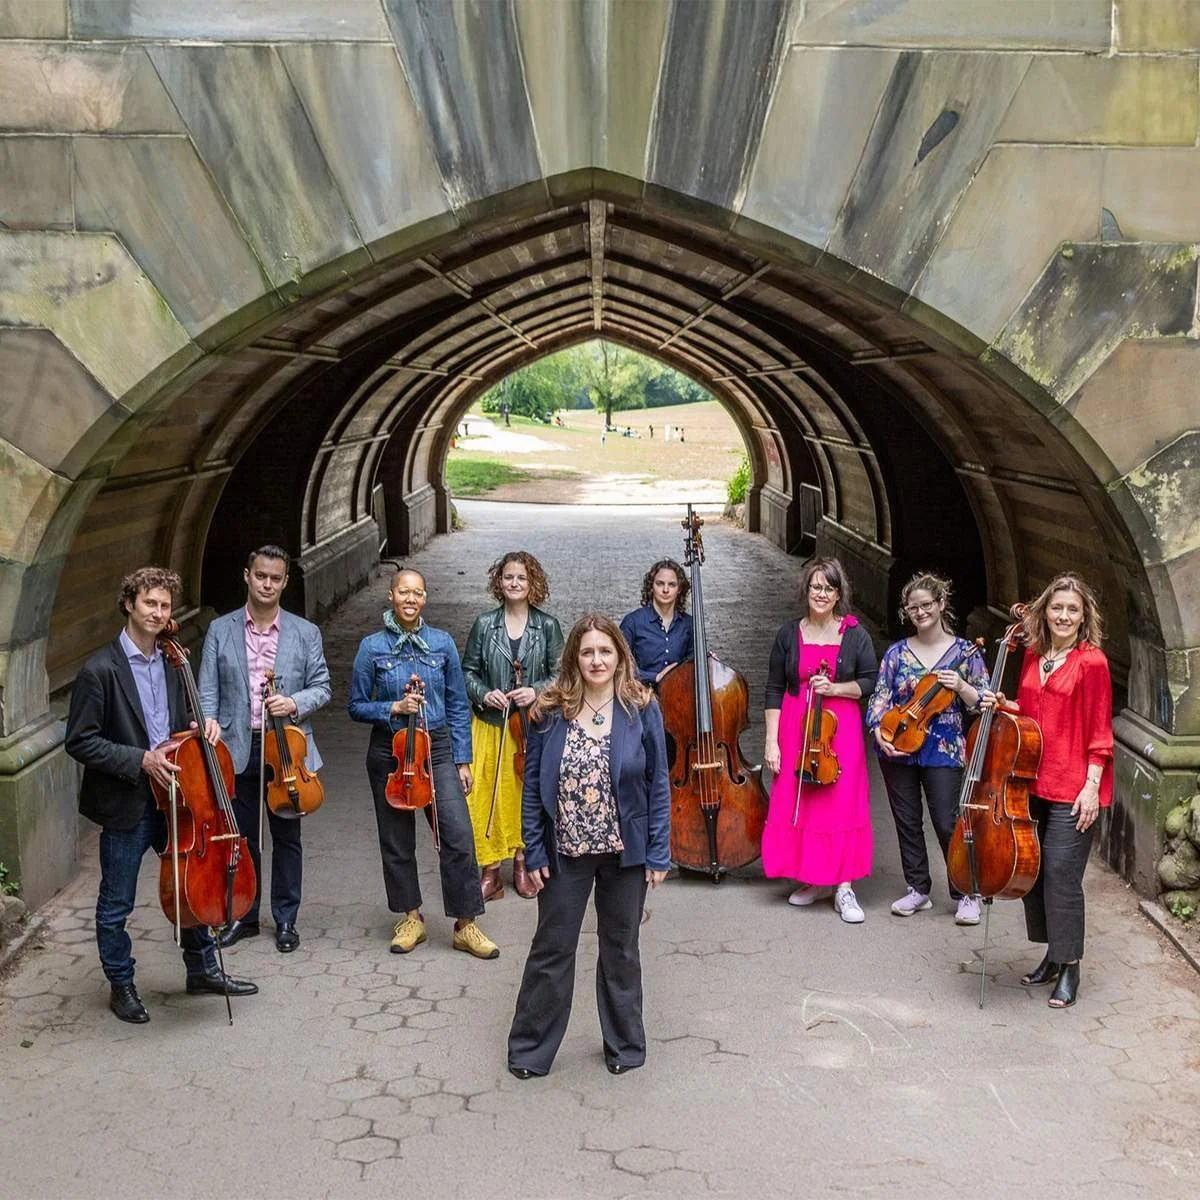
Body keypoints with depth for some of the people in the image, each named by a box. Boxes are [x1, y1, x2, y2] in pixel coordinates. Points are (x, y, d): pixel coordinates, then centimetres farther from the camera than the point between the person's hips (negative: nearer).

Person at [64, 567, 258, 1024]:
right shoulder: (100, 670, -15)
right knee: (116, 904, 8)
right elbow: (80, 742, -15)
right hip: (125, 804, -6)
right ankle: (121, 987, 26)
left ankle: (202, 969, 34)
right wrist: (140, 760, -22)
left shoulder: (171, 665, 6)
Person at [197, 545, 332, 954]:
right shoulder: (220, 630, 3)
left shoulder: (305, 633, 2)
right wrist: (210, 719, -18)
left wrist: (295, 703, -16)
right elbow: (208, 688, 1)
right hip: (237, 750, 0)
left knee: (287, 839, 9)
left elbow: (321, 687, 4)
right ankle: (244, 917, 26)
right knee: (242, 838, 11)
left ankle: (286, 920, 23)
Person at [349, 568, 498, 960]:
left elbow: (458, 706, 6)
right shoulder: (373, 647, -3)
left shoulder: (442, 643, 1)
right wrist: (394, 708, -15)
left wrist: (462, 761, 3)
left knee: (458, 836, -9)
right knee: (397, 840, 9)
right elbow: (357, 706, 2)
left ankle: (466, 926, 2)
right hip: (389, 753, 0)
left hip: (436, 748, 0)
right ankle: (411, 918, 27)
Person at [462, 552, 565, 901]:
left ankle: (523, 862, 25)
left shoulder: (547, 626, 0)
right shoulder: (484, 625, 1)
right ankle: (491, 871, 12)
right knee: (487, 795, -1)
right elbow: (468, 672, 6)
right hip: (491, 724, 0)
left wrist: (536, 692, -14)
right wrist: (483, 694, -11)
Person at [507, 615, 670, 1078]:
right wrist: (534, 851, -5)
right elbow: (532, 785, -2)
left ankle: (624, 1044, 32)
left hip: (625, 851, 0)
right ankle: (530, 1049, 23)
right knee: (551, 949, 9)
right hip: (565, 852, 0)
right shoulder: (551, 712, -6)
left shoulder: (641, 709, -7)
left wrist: (659, 852, -6)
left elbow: (658, 784, -4)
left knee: (620, 950, 16)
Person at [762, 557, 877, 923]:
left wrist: (835, 688, -13)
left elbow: (871, 681, 3)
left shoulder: (855, 635, 0)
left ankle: (843, 887, 2)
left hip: (840, 729, -2)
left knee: (842, 806, -5)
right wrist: (771, 740, -2)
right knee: (796, 804, 3)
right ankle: (813, 880, 18)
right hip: (795, 729, 2)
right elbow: (774, 690, 4)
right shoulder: (789, 635, 4)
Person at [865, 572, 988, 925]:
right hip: (897, 748, 3)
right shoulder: (897, 652, 5)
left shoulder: (964, 652, 0)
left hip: (942, 750, -3)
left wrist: (961, 687, -19)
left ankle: (966, 895, 10)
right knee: (907, 822, 10)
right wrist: (879, 732, -13)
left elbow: (981, 703, 1)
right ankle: (918, 890, 23)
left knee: (947, 824, -5)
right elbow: (879, 697, 4)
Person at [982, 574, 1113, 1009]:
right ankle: (1053, 956, 28)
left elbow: (1099, 731, -10)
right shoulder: (1033, 656, 9)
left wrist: (1092, 785, -14)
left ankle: (1069, 969, 7)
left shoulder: (1091, 661, -10)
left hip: (1072, 788, -7)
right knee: (1033, 869, 12)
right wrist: (1002, 704, 2)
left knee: (1061, 873, -6)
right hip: (1033, 782, 7)